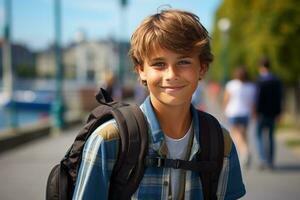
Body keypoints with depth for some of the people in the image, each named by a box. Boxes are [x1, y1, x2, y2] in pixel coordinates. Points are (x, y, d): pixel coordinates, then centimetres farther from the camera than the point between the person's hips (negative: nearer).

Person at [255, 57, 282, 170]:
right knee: (270, 137, 12)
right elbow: (279, 98, 9)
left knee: (259, 136, 3)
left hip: (262, 113, -5)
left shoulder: (261, 80, -11)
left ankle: (263, 159, -11)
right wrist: (278, 112, 15)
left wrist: (256, 111, -9)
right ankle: (270, 162, 12)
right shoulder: (277, 80, 7)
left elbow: (259, 97, -15)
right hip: (273, 113, 5)